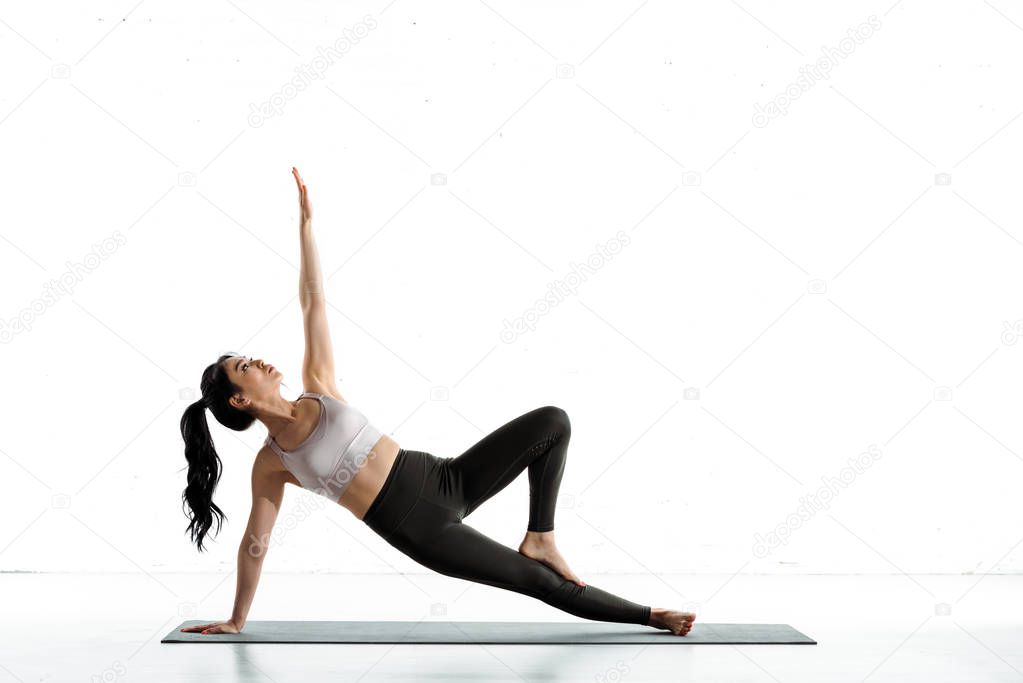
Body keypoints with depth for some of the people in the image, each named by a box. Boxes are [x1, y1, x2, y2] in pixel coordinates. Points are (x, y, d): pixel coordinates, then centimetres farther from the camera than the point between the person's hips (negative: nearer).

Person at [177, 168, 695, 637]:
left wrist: (306, 218, -1)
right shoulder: (271, 462, -2)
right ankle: (648, 616, 14)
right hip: (420, 530, -5)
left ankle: (539, 540, 3)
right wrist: (236, 620, 11)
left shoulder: (317, 388, 8)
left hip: (445, 480, 5)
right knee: (543, 583, -5)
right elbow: (255, 542, 7)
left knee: (552, 422, -8)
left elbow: (313, 301, 4)